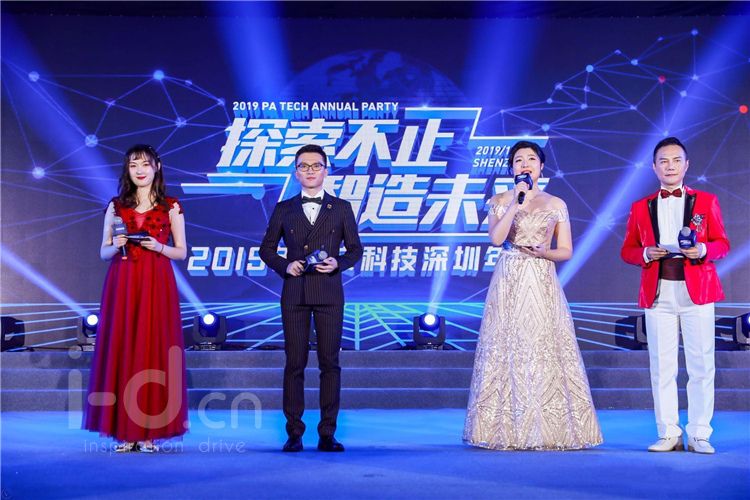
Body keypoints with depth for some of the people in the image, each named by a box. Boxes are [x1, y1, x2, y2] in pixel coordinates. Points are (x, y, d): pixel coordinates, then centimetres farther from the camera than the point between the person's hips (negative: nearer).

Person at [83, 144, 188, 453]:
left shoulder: (171, 207, 7)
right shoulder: (116, 206, 12)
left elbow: (182, 252, 7)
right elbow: (103, 252, 12)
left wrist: (158, 247, -10)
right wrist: (117, 245, -9)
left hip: (156, 285, -2)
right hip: (122, 285, 2)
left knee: (153, 348, -5)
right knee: (120, 348, -2)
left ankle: (150, 431, 0)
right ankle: (124, 430, 3)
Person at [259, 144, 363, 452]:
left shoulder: (341, 208, 9)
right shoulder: (284, 210, 10)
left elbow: (355, 249, 10)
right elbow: (267, 248, 13)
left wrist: (338, 263, -9)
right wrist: (284, 266, -5)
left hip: (329, 293, 0)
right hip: (294, 293, 1)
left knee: (329, 362, 0)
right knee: (294, 363, 1)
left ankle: (327, 434, 5)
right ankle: (294, 433, 6)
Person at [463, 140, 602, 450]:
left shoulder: (556, 204, 10)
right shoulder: (500, 201, 8)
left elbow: (566, 251, 8)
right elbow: (496, 239, -9)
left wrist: (543, 252, -11)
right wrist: (515, 205, -13)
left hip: (542, 285, 0)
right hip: (508, 284, 0)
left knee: (544, 350, -5)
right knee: (507, 351, -3)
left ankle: (549, 429, 1)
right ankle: (507, 428, 2)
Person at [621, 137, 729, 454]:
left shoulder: (706, 201, 10)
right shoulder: (640, 208, 12)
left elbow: (722, 243, 8)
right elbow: (627, 250, 11)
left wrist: (703, 250, -14)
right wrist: (645, 253, -10)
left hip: (697, 293, -1)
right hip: (658, 294, 1)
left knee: (701, 365, -2)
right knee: (662, 366, 1)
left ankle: (699, 435, 6)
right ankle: (668, 434, 8)